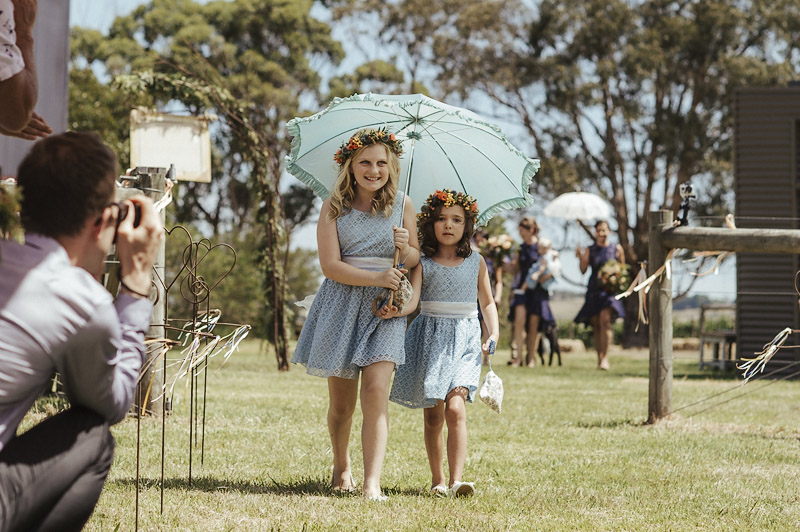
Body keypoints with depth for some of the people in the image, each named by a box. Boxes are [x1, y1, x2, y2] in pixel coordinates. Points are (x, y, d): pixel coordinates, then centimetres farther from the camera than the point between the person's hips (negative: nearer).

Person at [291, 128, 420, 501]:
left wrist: (406, 248, -10)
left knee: (376, 391, -17)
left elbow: (415, 261, 13)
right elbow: (330, 265, -7)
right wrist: (376, 278, -18)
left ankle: (372, 483, -21)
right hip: (341, 303, 0)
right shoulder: (334, 208, 0)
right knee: (341, 402, 6)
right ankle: (341, 468, 33)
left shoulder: (402, 205, 7)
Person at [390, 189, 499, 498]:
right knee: (432, 415, 6)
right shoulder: (423, 264, 2)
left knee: (455, 407, -19)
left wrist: (494, 334, 2)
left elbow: (487, 302, 16)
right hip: (430, 339, 1)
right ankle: (437, 479, 18)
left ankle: (456, 480, -24)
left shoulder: (476, 262, 7)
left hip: (464, 340, -1)